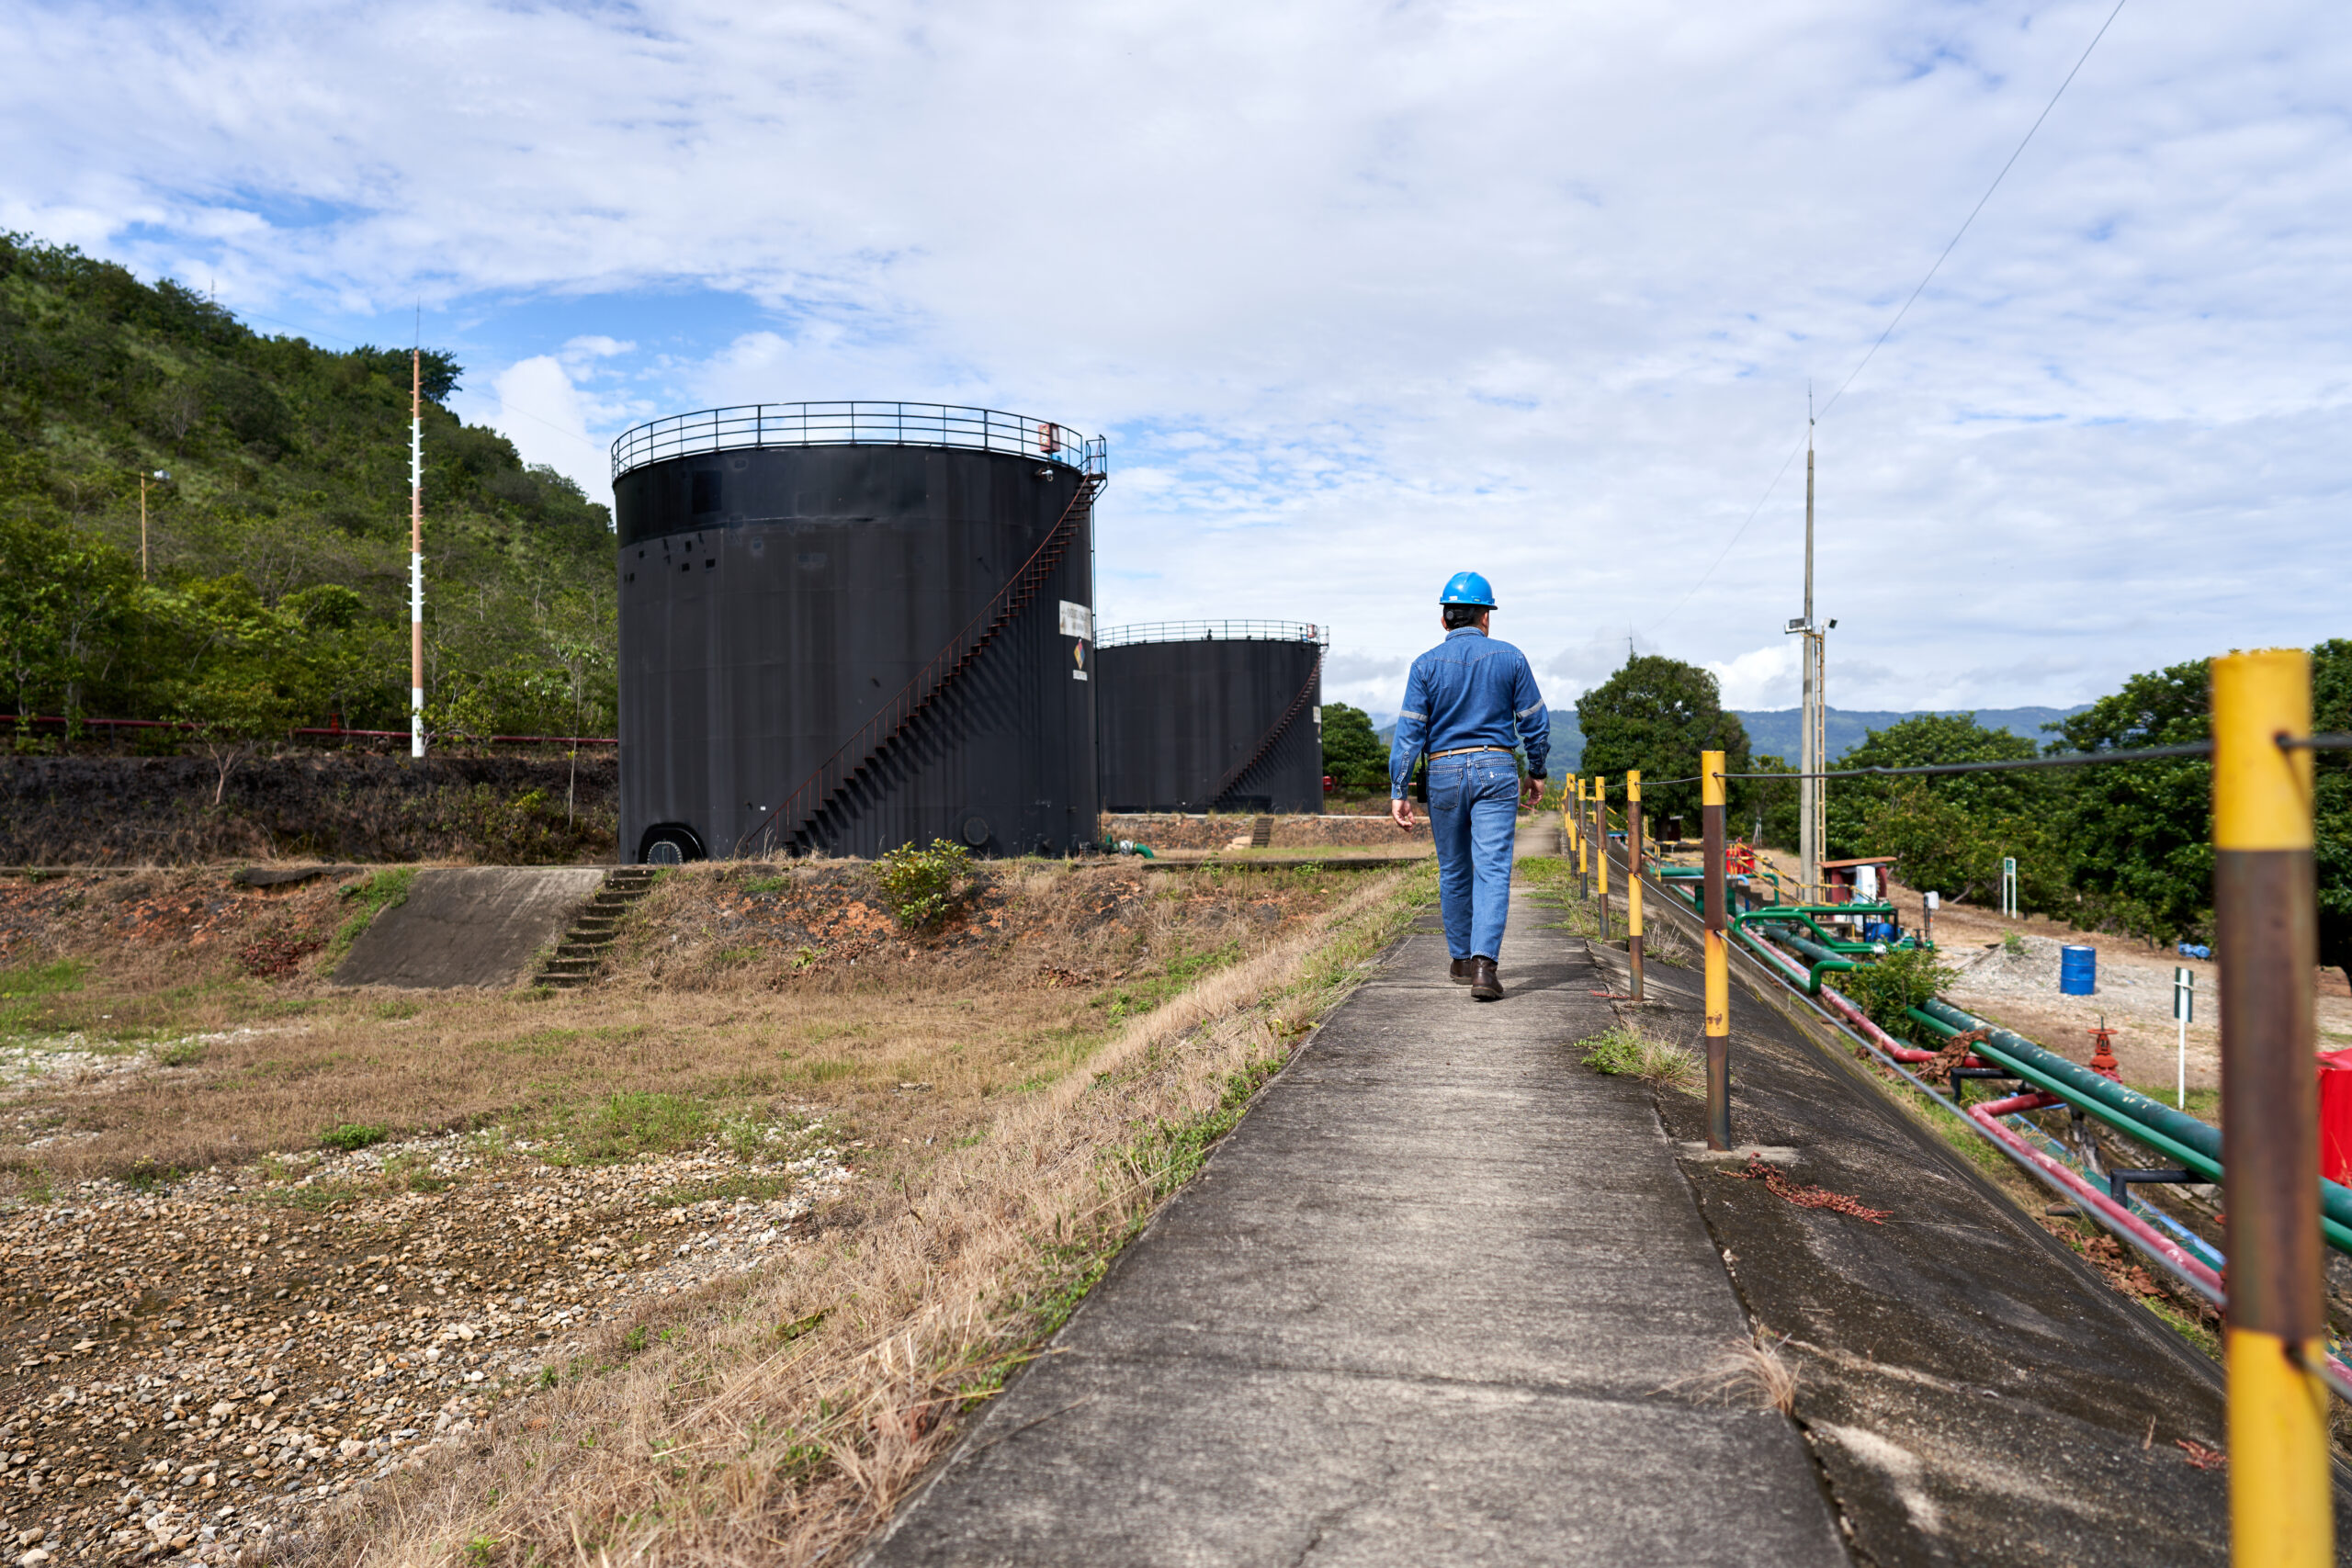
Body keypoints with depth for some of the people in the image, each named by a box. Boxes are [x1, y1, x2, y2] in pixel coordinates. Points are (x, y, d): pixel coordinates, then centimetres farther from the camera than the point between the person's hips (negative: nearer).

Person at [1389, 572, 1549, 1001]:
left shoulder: (1427, 664, -1)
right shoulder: (1510, 658, 1)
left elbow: (1410, 730, -5)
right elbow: (1534, 721, 6)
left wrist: (1398, 791, -3)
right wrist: (1536, 771, 19)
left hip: (1445, 774, 1)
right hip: (1496, 771, -1)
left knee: (1453, 872, 14)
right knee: (1492, 870, -7)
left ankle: (1462, 960, 26)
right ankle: (1484, 963, -21)